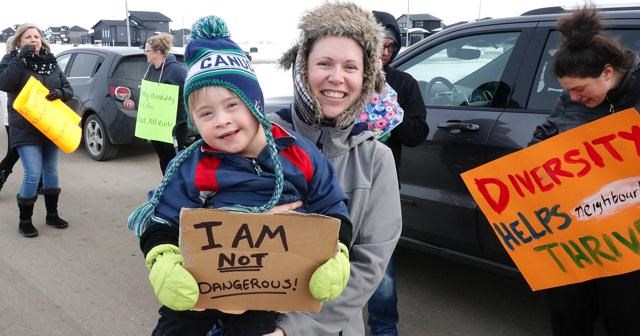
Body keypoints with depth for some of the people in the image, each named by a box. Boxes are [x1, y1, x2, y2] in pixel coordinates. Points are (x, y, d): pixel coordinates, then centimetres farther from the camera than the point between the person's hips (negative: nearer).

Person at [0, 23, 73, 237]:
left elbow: (68, 89, 10)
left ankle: (52, 214, 27)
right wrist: (21, 57, -22)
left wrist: (60, 93, -13)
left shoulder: (51, 62, 10)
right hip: (25, 129, -5)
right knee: (33, 175, -10)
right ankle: (25, 221, 6)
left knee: (51, 171, 13)